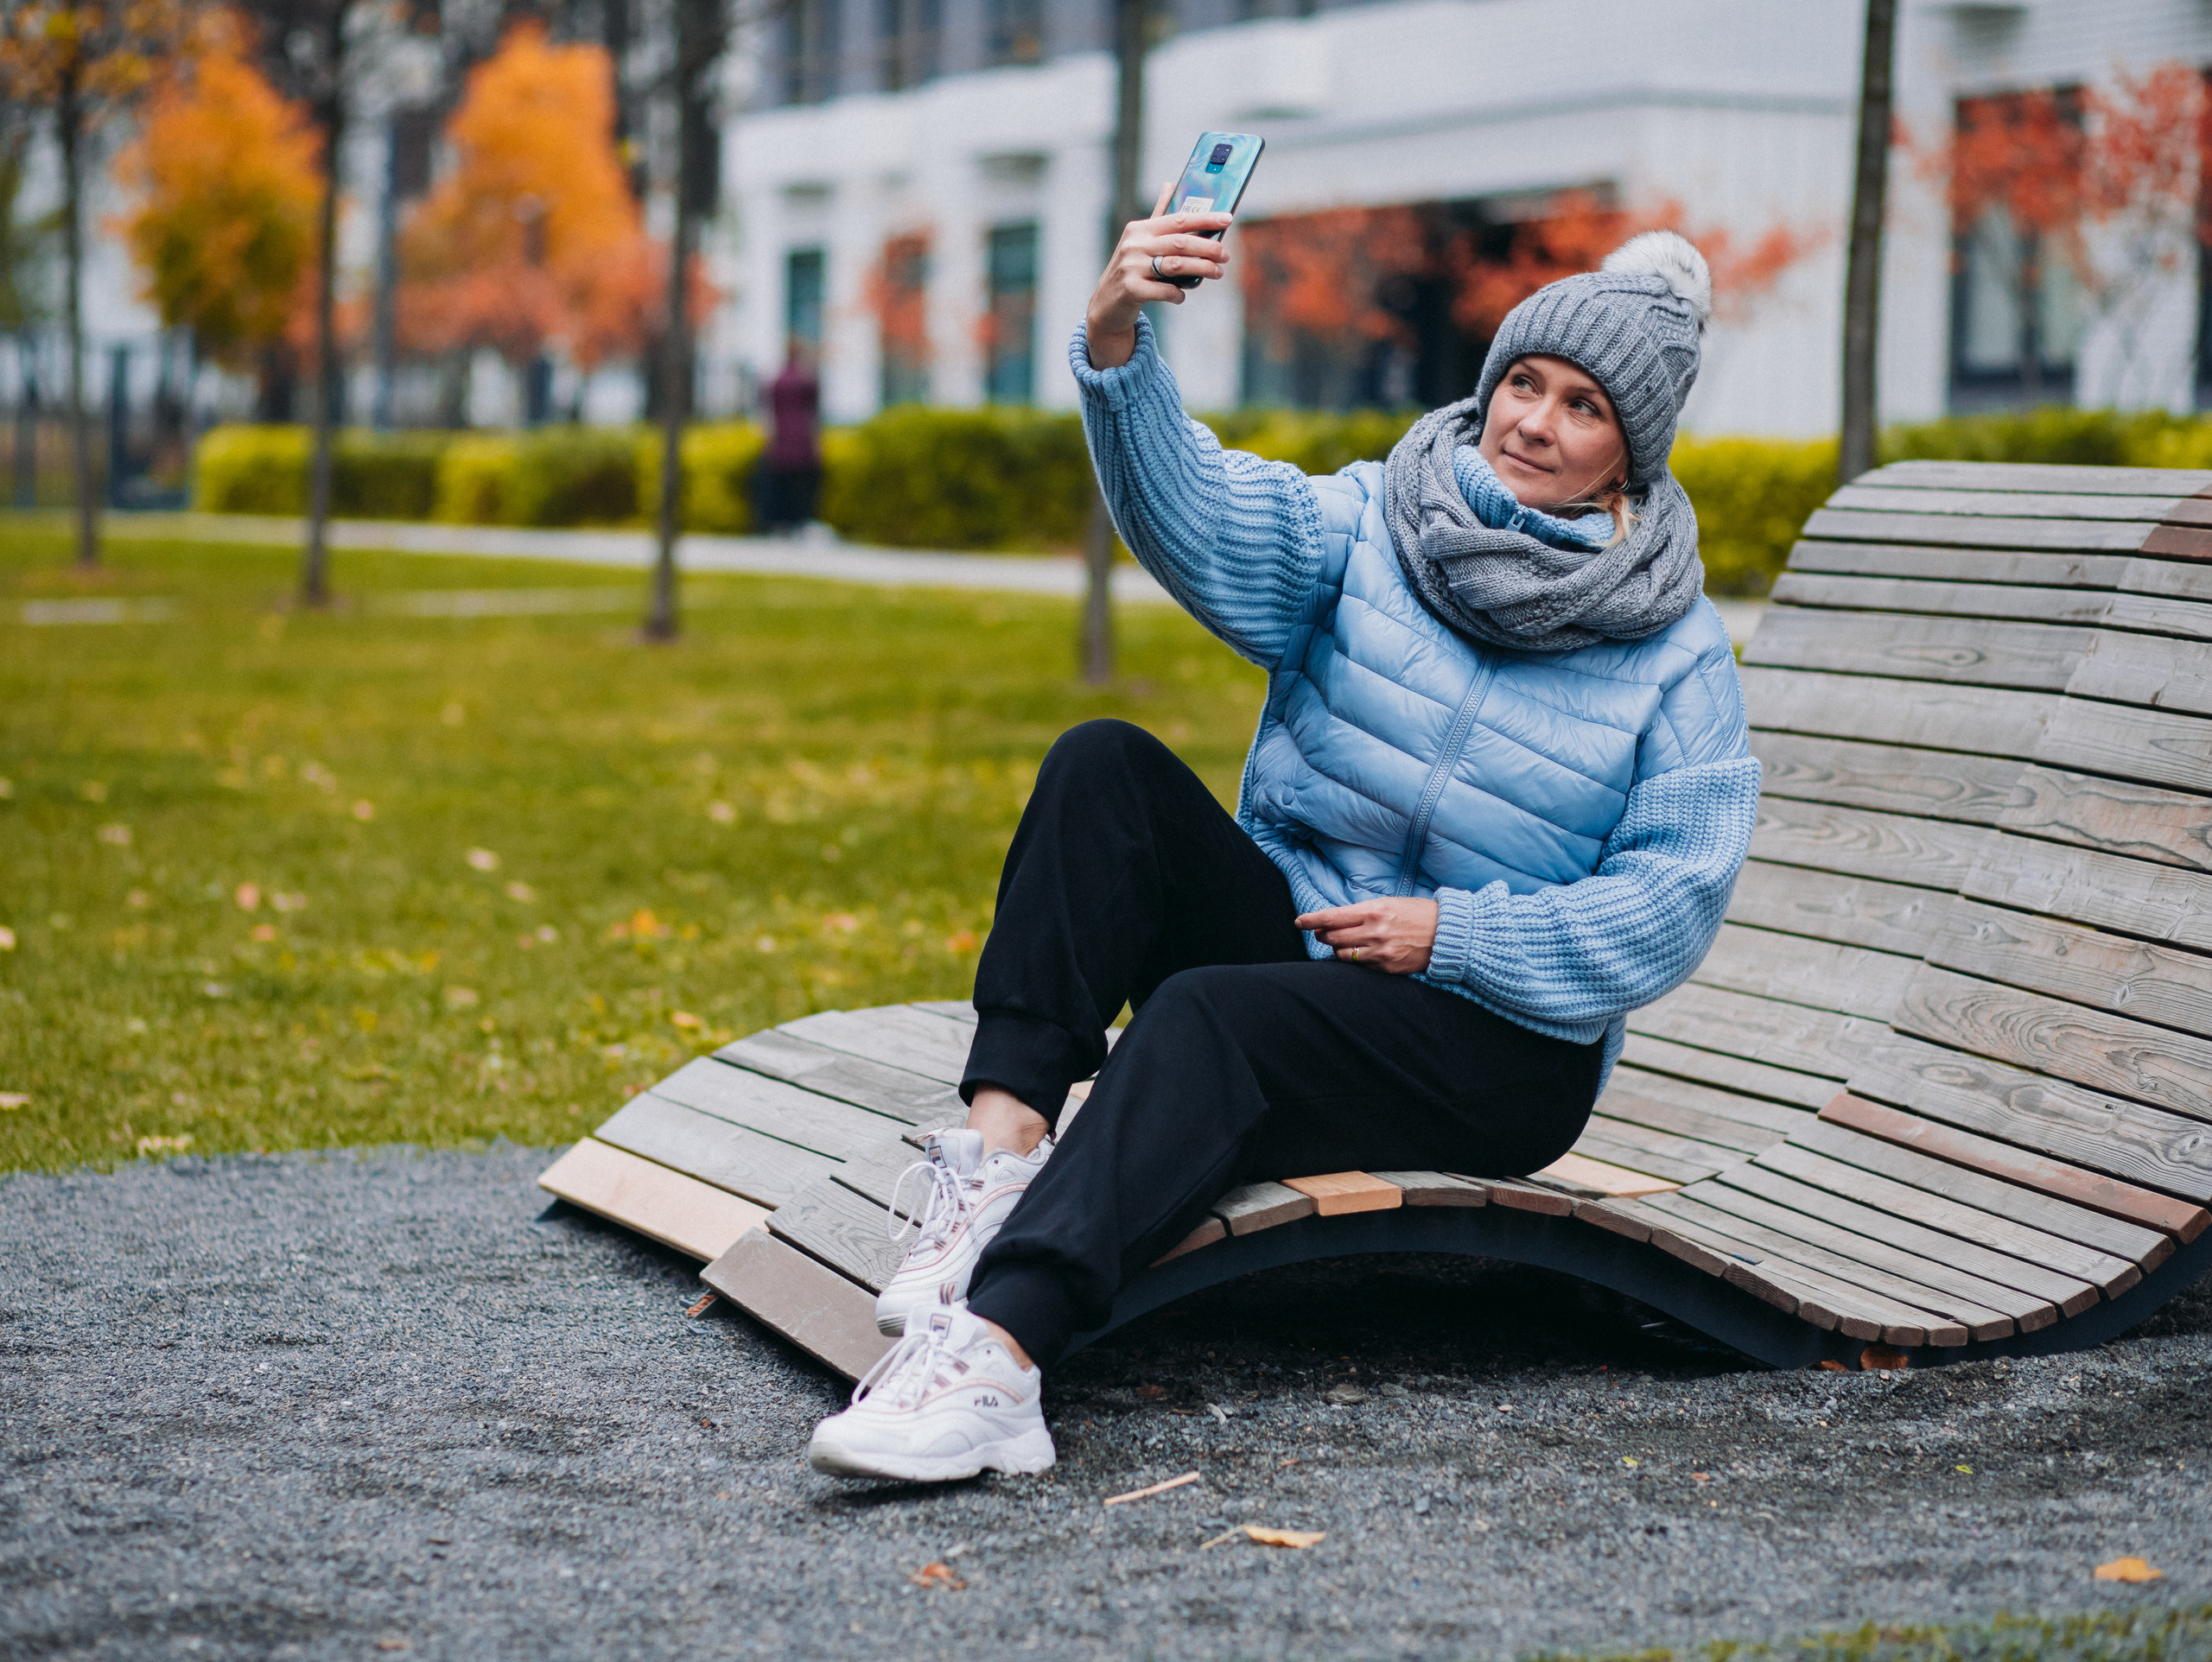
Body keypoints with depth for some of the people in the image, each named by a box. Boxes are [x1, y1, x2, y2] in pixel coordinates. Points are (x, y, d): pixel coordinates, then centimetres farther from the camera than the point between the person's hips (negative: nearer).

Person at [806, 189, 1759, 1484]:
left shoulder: (1679, 658, -1)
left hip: (1501, 1045, -4)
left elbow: (1672, 905, -7)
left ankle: (997, 1354, -53)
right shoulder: (1374, 528, 3)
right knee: (1106, 765, -21)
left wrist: (1457, 934, -16)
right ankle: (1002, 1150, -36)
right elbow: (1203, 519, -17)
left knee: (1209, 1016, -34)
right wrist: (1118, 347, -35)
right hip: (1288, 930, 4)